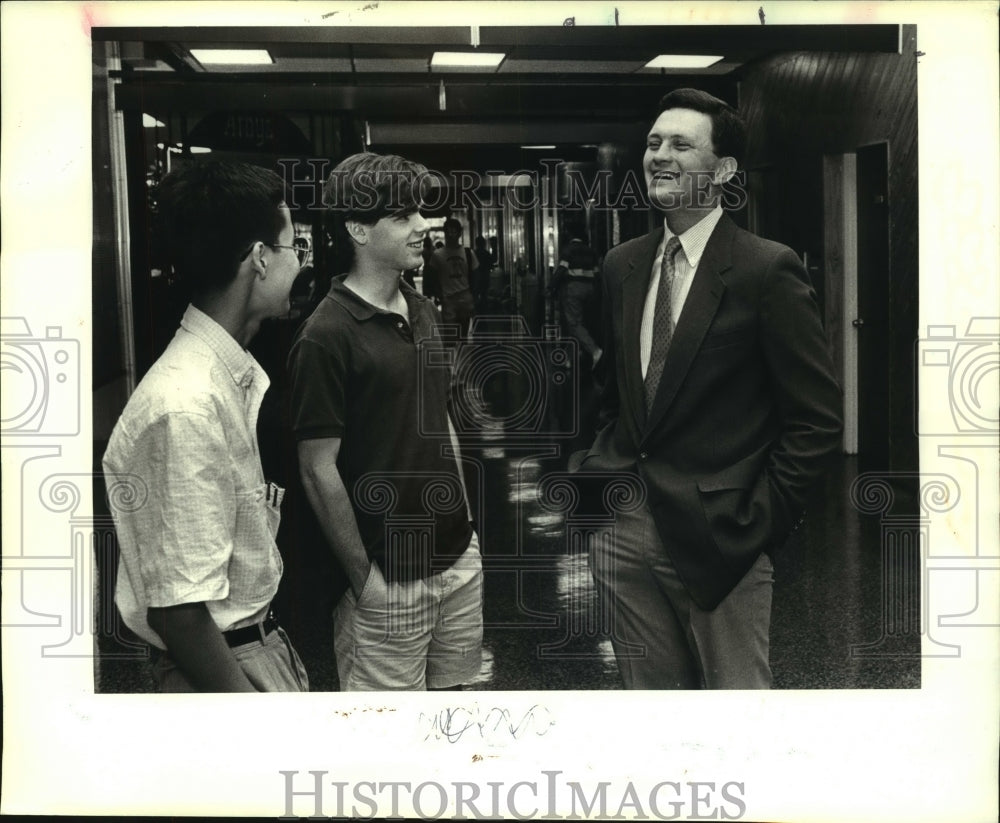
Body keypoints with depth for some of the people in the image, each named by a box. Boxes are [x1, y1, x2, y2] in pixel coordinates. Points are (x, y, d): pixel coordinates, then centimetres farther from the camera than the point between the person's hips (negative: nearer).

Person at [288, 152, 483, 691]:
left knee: (449, 686, 18)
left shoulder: (424, 312, 8)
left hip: (458, 557, 7)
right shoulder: (327, 336, -16)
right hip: (388, 576, -7)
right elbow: (319, 469, -16)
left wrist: (465, 519, 13)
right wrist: (363, 578, -13)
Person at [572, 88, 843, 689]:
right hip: (624, 534, 6)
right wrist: (600, 472, 8)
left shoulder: (768, 270, -10)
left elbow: (818, 419, -10)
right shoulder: (622, 265, 9)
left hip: (718, 541, -5)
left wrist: (758, 522, -12)